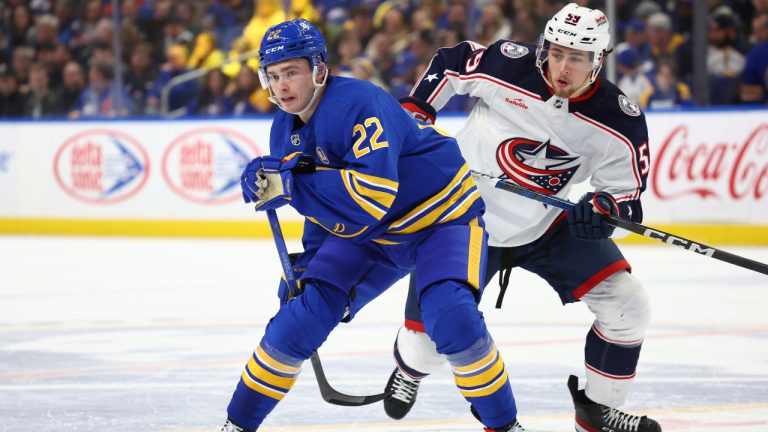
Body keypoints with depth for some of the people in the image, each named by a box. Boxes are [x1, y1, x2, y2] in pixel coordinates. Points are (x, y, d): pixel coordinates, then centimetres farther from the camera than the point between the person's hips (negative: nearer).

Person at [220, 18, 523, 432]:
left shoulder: (361, 103, -29)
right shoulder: (284, 130, -2)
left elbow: (374, 192, -40)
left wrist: (289, 183, -40)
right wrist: (308, 263, 7)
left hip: (442, 217, -7)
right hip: (366, 233, 7)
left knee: (452, 319, -29)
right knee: (301, 314, -5)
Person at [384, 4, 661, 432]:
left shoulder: (620, 122, -18)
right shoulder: (507, 65, -22)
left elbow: (628, 193, -10)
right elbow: (449, 62, -2)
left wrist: (604, 208, -32)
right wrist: (413, 113, -4)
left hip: (550, 227, 2)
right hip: (467, 219, -2)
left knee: (627, 305, -9)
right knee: (429, 327, -2)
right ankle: (409, 369, 38)